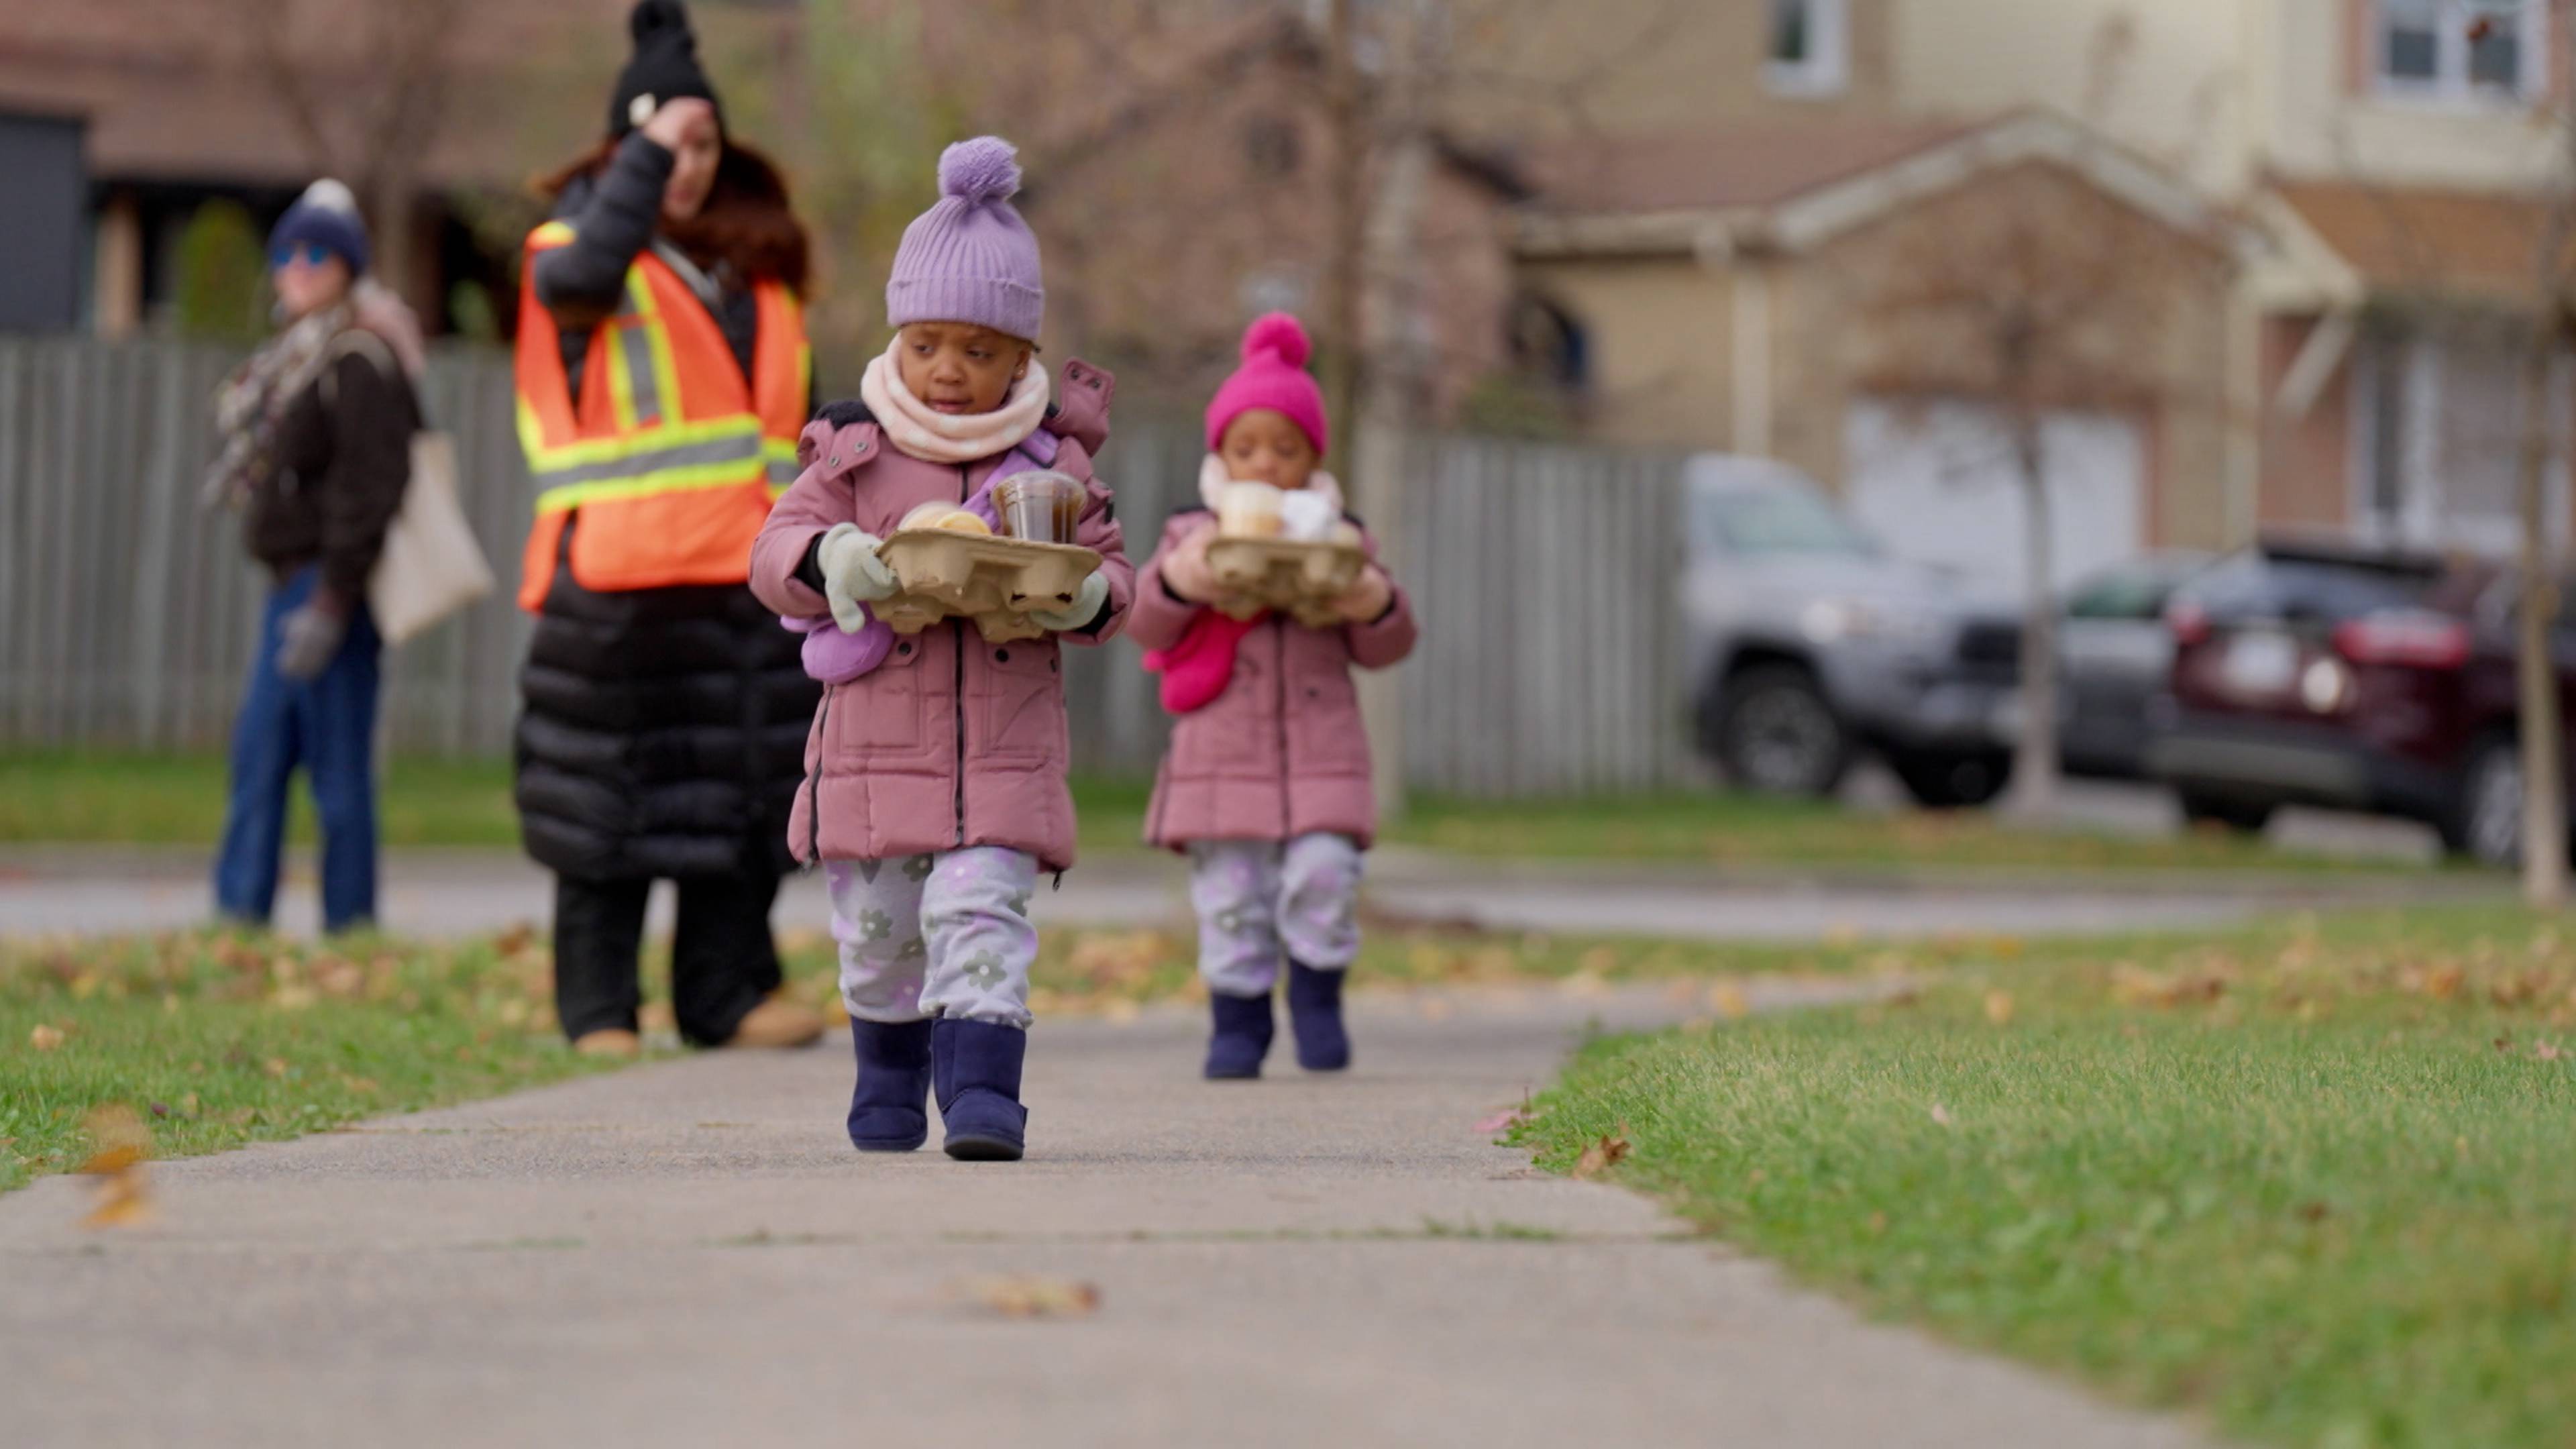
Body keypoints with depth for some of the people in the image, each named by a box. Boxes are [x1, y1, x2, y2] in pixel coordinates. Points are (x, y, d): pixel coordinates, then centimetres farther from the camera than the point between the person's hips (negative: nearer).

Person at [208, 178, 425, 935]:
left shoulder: (362, 362, -14)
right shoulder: (292, 356, 16)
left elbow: (368, 490, -19)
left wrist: (330, 605, -22)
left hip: (333, 581, -10)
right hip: (294, 581, 10)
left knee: (337, 764, -6)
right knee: (259, 750, 9)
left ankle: (349, 922, -1)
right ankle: (240, 910, 12)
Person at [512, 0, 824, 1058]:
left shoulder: (754, 265, 19)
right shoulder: (577, 237, 2)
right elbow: (581, 275, -24)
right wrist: (645, 157, -21)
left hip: (746, 570, 5)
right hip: (618, 566, -5)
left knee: (745, 791, 5)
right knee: (613, 799, -2)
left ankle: (729, 992, 13)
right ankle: (597, 1010, 2)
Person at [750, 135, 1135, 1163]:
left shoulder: (1055, 464, 3)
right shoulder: (853, 452, 1)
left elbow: (1113, 572, 6)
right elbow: (773, 554, -2)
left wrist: (1085, 599, -18)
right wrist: (828, 559, -25)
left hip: (1006, 749, -1)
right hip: (875, 739, 1)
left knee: (979, 915, -15)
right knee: (878, 932, 12)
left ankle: (982, 1092, -17)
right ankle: (888, 1077, 35)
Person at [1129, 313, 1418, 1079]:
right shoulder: (1193, 536, 9)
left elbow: (1383, 649, 11)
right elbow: (1146, 627, 2)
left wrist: (1377, 605, -11)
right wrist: (1174, 581, -18)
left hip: (1321, 752, 0)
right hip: (1221, 752, 0)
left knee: (1323, 872, -14)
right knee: (1229, 895, -3)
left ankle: (1317, 998, 7)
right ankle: (1237, 1024, 9)